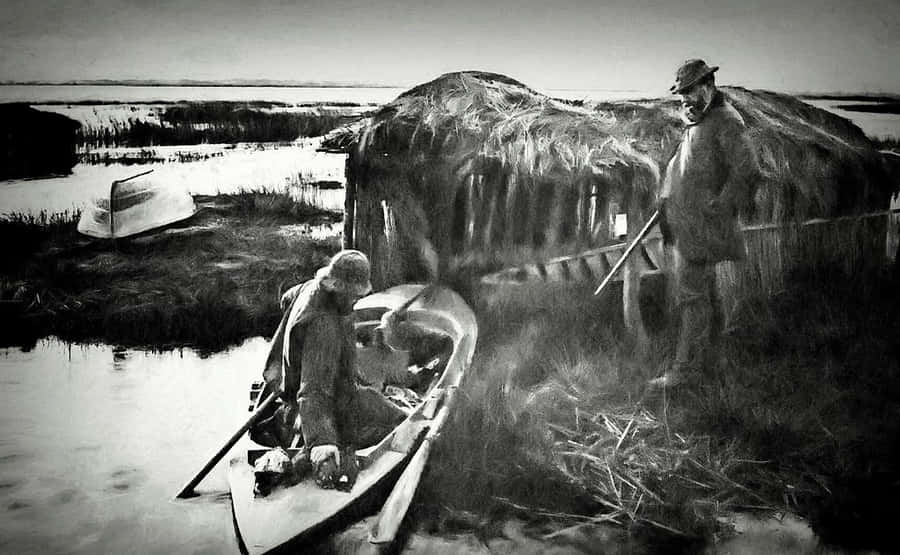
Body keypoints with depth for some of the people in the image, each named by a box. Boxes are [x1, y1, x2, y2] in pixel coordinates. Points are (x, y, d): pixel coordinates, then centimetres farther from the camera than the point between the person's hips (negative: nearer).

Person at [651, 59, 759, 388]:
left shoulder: (726, 121, -12)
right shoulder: (696, 122, 17)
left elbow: (745, 170, -19)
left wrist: (718, 208, -21)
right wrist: (667, 204, 18)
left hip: (702, 224, -9)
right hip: (685, 222, 9)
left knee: (692, 294, -8)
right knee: (704, 292, 16)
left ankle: (686, 368, -4)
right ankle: (702, 357, 26)